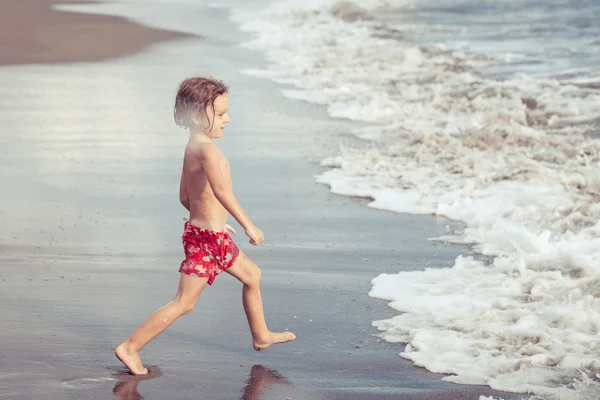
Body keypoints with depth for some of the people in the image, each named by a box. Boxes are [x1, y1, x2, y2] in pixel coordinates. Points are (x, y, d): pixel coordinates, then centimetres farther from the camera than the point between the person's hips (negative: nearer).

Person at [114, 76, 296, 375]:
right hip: (206, 238, -10)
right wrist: (248, 225, -40)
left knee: (251, 275, 25)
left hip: (214, 235, 10)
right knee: (184, 302, -6)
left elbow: (184, 196, 16)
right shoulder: (206, 149, -22)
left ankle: (261, 336, 41)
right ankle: (130, 348, -2)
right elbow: (221, 189, -37)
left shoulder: (193, 148, 9)